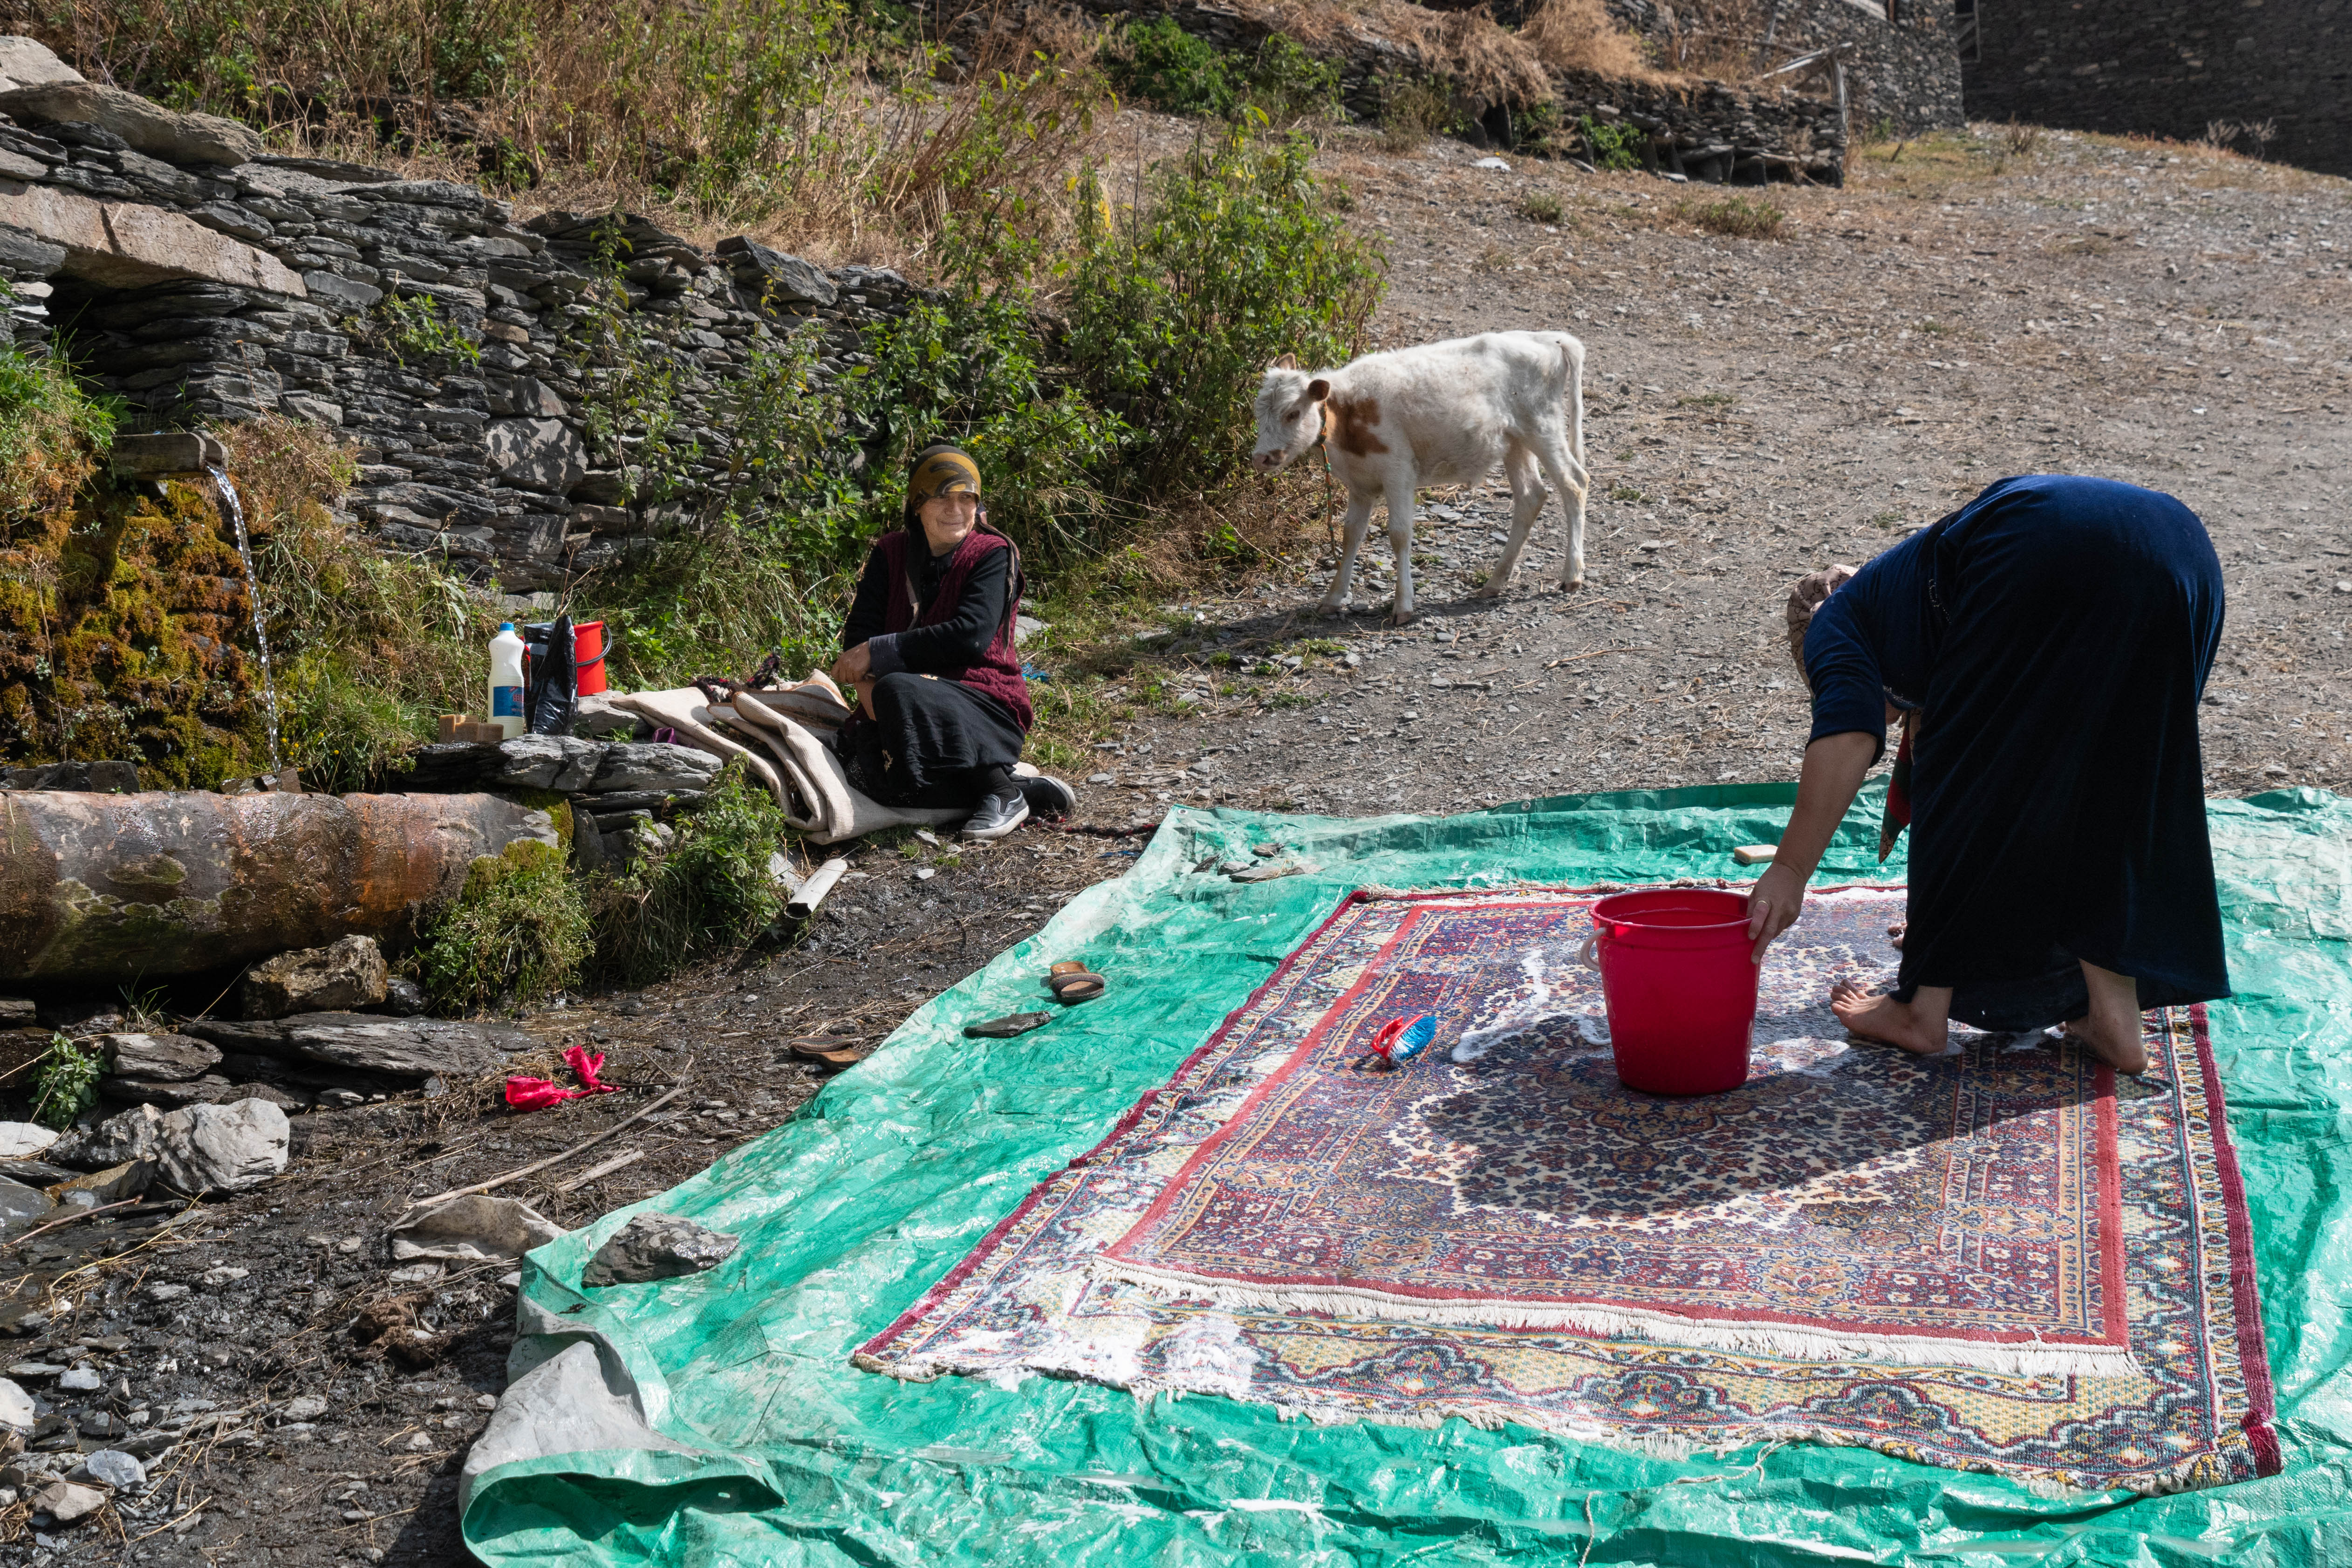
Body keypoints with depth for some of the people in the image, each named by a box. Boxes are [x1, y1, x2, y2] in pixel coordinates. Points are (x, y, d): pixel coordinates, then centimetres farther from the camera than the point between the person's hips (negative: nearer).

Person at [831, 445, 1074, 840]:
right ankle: (1028, 791, -21)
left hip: (984, 706, -4)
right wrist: (865, 680, -22)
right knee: (866, 770, -29)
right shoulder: (891, 553, 11)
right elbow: (861, 630, 2)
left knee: (898, 692, -35)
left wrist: (879, 653, -18)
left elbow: (970, 636, -18)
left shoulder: (993, 556, -3)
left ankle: (1002, 792, -24)